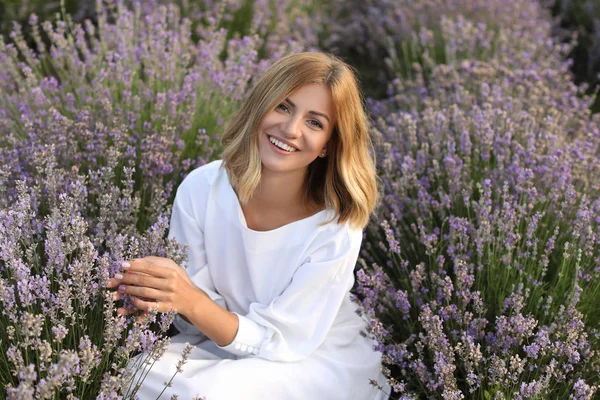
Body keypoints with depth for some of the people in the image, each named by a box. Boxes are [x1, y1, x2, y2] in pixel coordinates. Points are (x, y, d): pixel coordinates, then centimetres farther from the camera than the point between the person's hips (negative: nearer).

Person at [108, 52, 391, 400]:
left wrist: (191, 302, -35)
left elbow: (279, 340, -20)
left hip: (323, 358, -3)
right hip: (228, 339, 3)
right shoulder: (202, 188, -15)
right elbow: (201, 309, -7)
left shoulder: (337, 226, -24)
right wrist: (164, 294, -31)